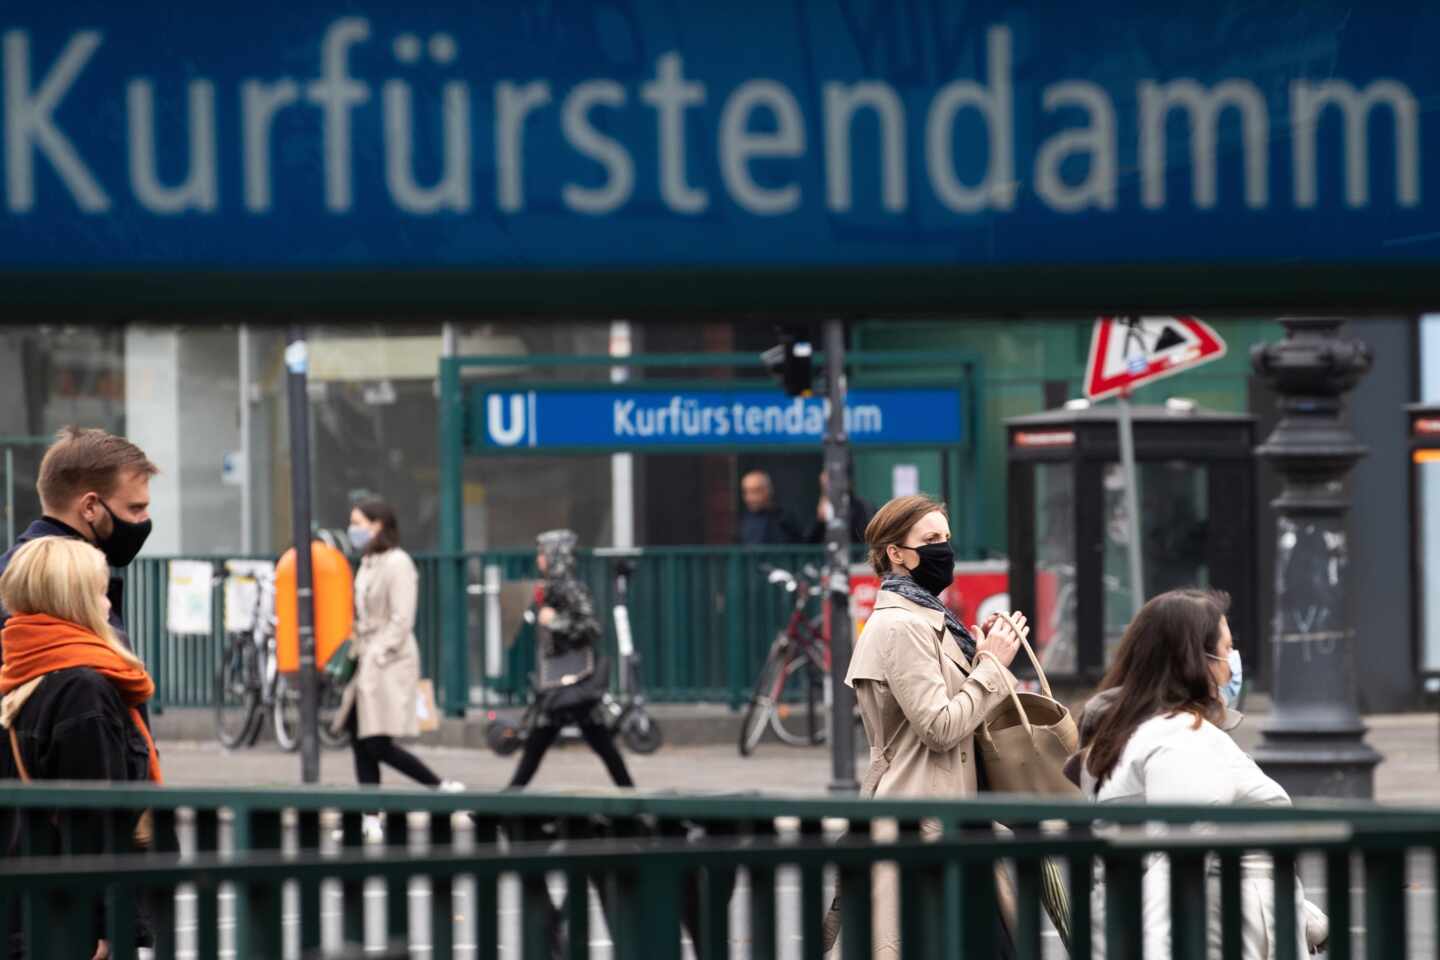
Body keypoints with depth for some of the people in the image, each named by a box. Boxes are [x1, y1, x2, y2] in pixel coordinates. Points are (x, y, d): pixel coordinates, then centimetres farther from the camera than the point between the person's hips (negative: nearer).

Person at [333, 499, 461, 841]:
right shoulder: (367, 562, 15)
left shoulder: (397, 563, -12)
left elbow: (401, 620, -16)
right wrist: (355, 653, 10)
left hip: (389, 663, -9)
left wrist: (377, 658, -18)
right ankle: (371, 819, 7)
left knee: (378, 745, -11)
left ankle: (445, 788, 1)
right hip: (365, 663, 9)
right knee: (361, 742, 4)